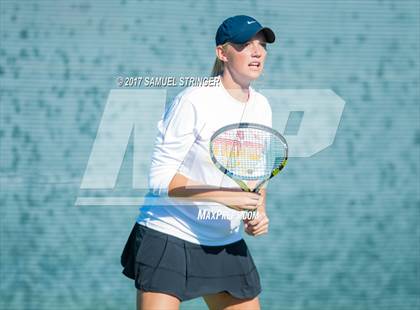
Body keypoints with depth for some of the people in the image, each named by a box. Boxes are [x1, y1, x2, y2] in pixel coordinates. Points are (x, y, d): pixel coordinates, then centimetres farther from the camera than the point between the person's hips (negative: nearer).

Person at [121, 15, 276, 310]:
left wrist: (259, 212, -2)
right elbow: (160, 178, -18)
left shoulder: (261, 106, 6)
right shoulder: (194, 102, -16)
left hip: (227, 244, 7)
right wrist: (225, 196, -25)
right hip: (169, 237, -7)